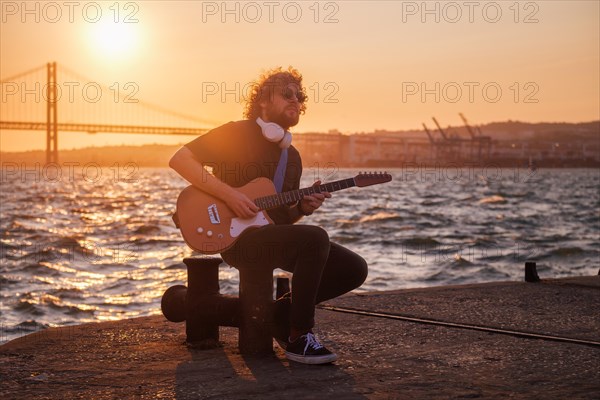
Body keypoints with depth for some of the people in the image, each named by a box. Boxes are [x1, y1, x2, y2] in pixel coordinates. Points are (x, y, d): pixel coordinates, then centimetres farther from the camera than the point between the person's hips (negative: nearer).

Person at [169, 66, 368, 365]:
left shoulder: (292, 157, 19)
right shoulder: (237, 133, -3)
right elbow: (180, 159, -11)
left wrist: (303, 207, -1)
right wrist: (228, 194, -19)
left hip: (276, 237, 8)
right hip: (238, 237, -8)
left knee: (354, 269, -6)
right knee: (316, 238, -33)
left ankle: (284, 309, 11)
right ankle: (299, 339, -21)